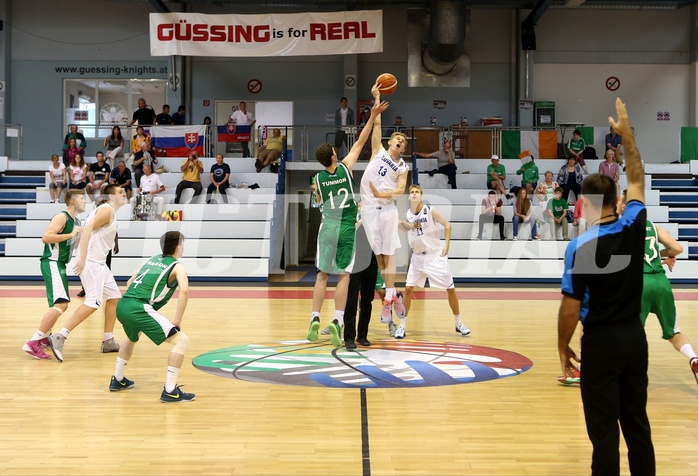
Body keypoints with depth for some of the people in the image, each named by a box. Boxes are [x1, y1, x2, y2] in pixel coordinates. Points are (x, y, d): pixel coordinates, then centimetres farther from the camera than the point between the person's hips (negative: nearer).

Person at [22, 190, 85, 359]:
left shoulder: (75, 221, 16)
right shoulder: (61, 217, -13)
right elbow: (46, 237, -26)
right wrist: (71, 235, -21)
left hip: (60, 265, 11)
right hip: (52, 263, -11)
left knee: (61, 303, 24)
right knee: (61, 304, -23)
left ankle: (45, 336, 40)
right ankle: (33, 343, -25)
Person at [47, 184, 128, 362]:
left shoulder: (110, 212, 18)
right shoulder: (107, 210, -12)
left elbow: (89, 230, 23)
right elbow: (87, 228, -25)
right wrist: (82, 258, -31)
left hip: (99, 262, 10)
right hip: (90, 262, -10)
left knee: (114, 297, 13)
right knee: (93, 303, -15)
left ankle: (108, 341, 18)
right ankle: (59, 337, -15)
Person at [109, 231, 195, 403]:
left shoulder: (152, 260, 26)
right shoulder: (177, 266, 6)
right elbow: (184, 290, -13)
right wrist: (177, 321, -8)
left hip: (122, 305, 8)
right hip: (139, 309, -8)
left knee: (132, 337, 39)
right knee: (181, 341, -3)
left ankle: (118, 380, 44)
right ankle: (170, 391, -8)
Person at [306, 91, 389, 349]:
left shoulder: (317, 179, 0)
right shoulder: (346, 168, -6)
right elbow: (359, 142, 1)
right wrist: (372, 117, 2)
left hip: (327, 226, 2)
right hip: (347, 227, -2)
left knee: (322, 275, 10)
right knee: (343, 277, 1)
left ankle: (315, 319, 4)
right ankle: (337, 322, -8)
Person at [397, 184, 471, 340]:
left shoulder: (430, 210, -12)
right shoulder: (407, 214, -2)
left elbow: (447, 225, -5)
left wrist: (446, 245, -12)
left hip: (436, 255, -3)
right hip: (418, 256, 3)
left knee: (450, 289, 2)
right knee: (408, 289, -6)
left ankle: (458, 323, 18)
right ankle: (402, 326, 2)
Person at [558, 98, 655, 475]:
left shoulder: (580, 247, -16)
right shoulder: (634, 227, -4)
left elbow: (571, 308, -12)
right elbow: (636, 181, 15)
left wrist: (563, 348, 1)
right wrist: (627, 135, 20)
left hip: (601, 341, -5)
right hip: (634, 336, 5)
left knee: (604, 430, 2)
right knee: (637, 423, 15)